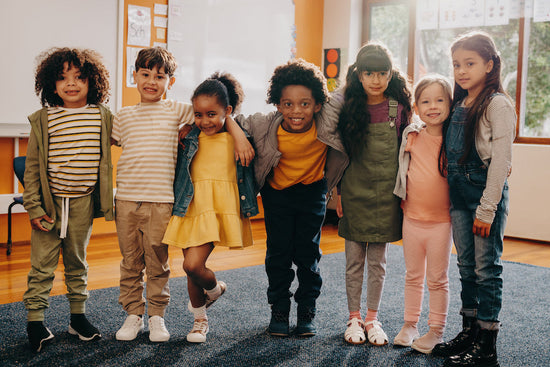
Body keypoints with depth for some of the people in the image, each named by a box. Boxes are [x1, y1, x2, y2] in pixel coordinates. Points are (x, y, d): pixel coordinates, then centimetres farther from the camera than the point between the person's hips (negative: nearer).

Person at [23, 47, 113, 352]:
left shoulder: (103, 117, -1)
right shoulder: (43, 120, -5)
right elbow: (32, 167, -2)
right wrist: (33, 207, -5)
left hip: (83, 202, 2)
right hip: (49, 201, -1)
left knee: (77, 261, 14)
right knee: (42, 263, 0)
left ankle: (78, 316, 25)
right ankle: (35, 318, 11)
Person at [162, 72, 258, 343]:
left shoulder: (236, 138, 2)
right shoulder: (190, 139, 7)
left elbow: (250, 173, 13)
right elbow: (178, 166, 23)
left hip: (220, 209, -3)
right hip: (191, 208, 4)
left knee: (193, 265, -16)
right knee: (192, 267, 9)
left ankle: (214, 288, 19)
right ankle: (200, 319, 31)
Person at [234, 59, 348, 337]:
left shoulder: (327, 124, -26)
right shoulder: (266, 126, -25)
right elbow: (236, 121, -8)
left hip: (312, 193, 0)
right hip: (277, 194, 0)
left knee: (307, 253, 6)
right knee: (278, 252, 6)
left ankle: (307, 311, 21)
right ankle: (279, 310, 21)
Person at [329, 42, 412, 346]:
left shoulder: (398, 108, -1)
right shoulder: (349, 106, 0)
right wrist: (339, 191, 3)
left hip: (386, 194, 0)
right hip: (354, 192, 0)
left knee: (377, 260, 7)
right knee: (354, 259, 7)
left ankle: (372, 318, 20)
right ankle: (354, 318, 20)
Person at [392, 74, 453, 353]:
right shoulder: (411, 136, 0)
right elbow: (402, 168, 16)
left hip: (441, 221, -3)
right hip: (411, 217, 3)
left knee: (438, 280, 8)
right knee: (413, 276, 15)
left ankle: (436, 330, 21)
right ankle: (409, 324, 28)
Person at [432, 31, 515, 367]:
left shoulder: (497, 104, -11)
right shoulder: (459, 104, 12)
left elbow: (501, 160, -15)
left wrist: (487, 209, -17)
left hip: (487, 194, -7)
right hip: (459, 195, 7)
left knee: (487, 268, -1)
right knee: (467, 266, 14)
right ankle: (469, 332, 25)